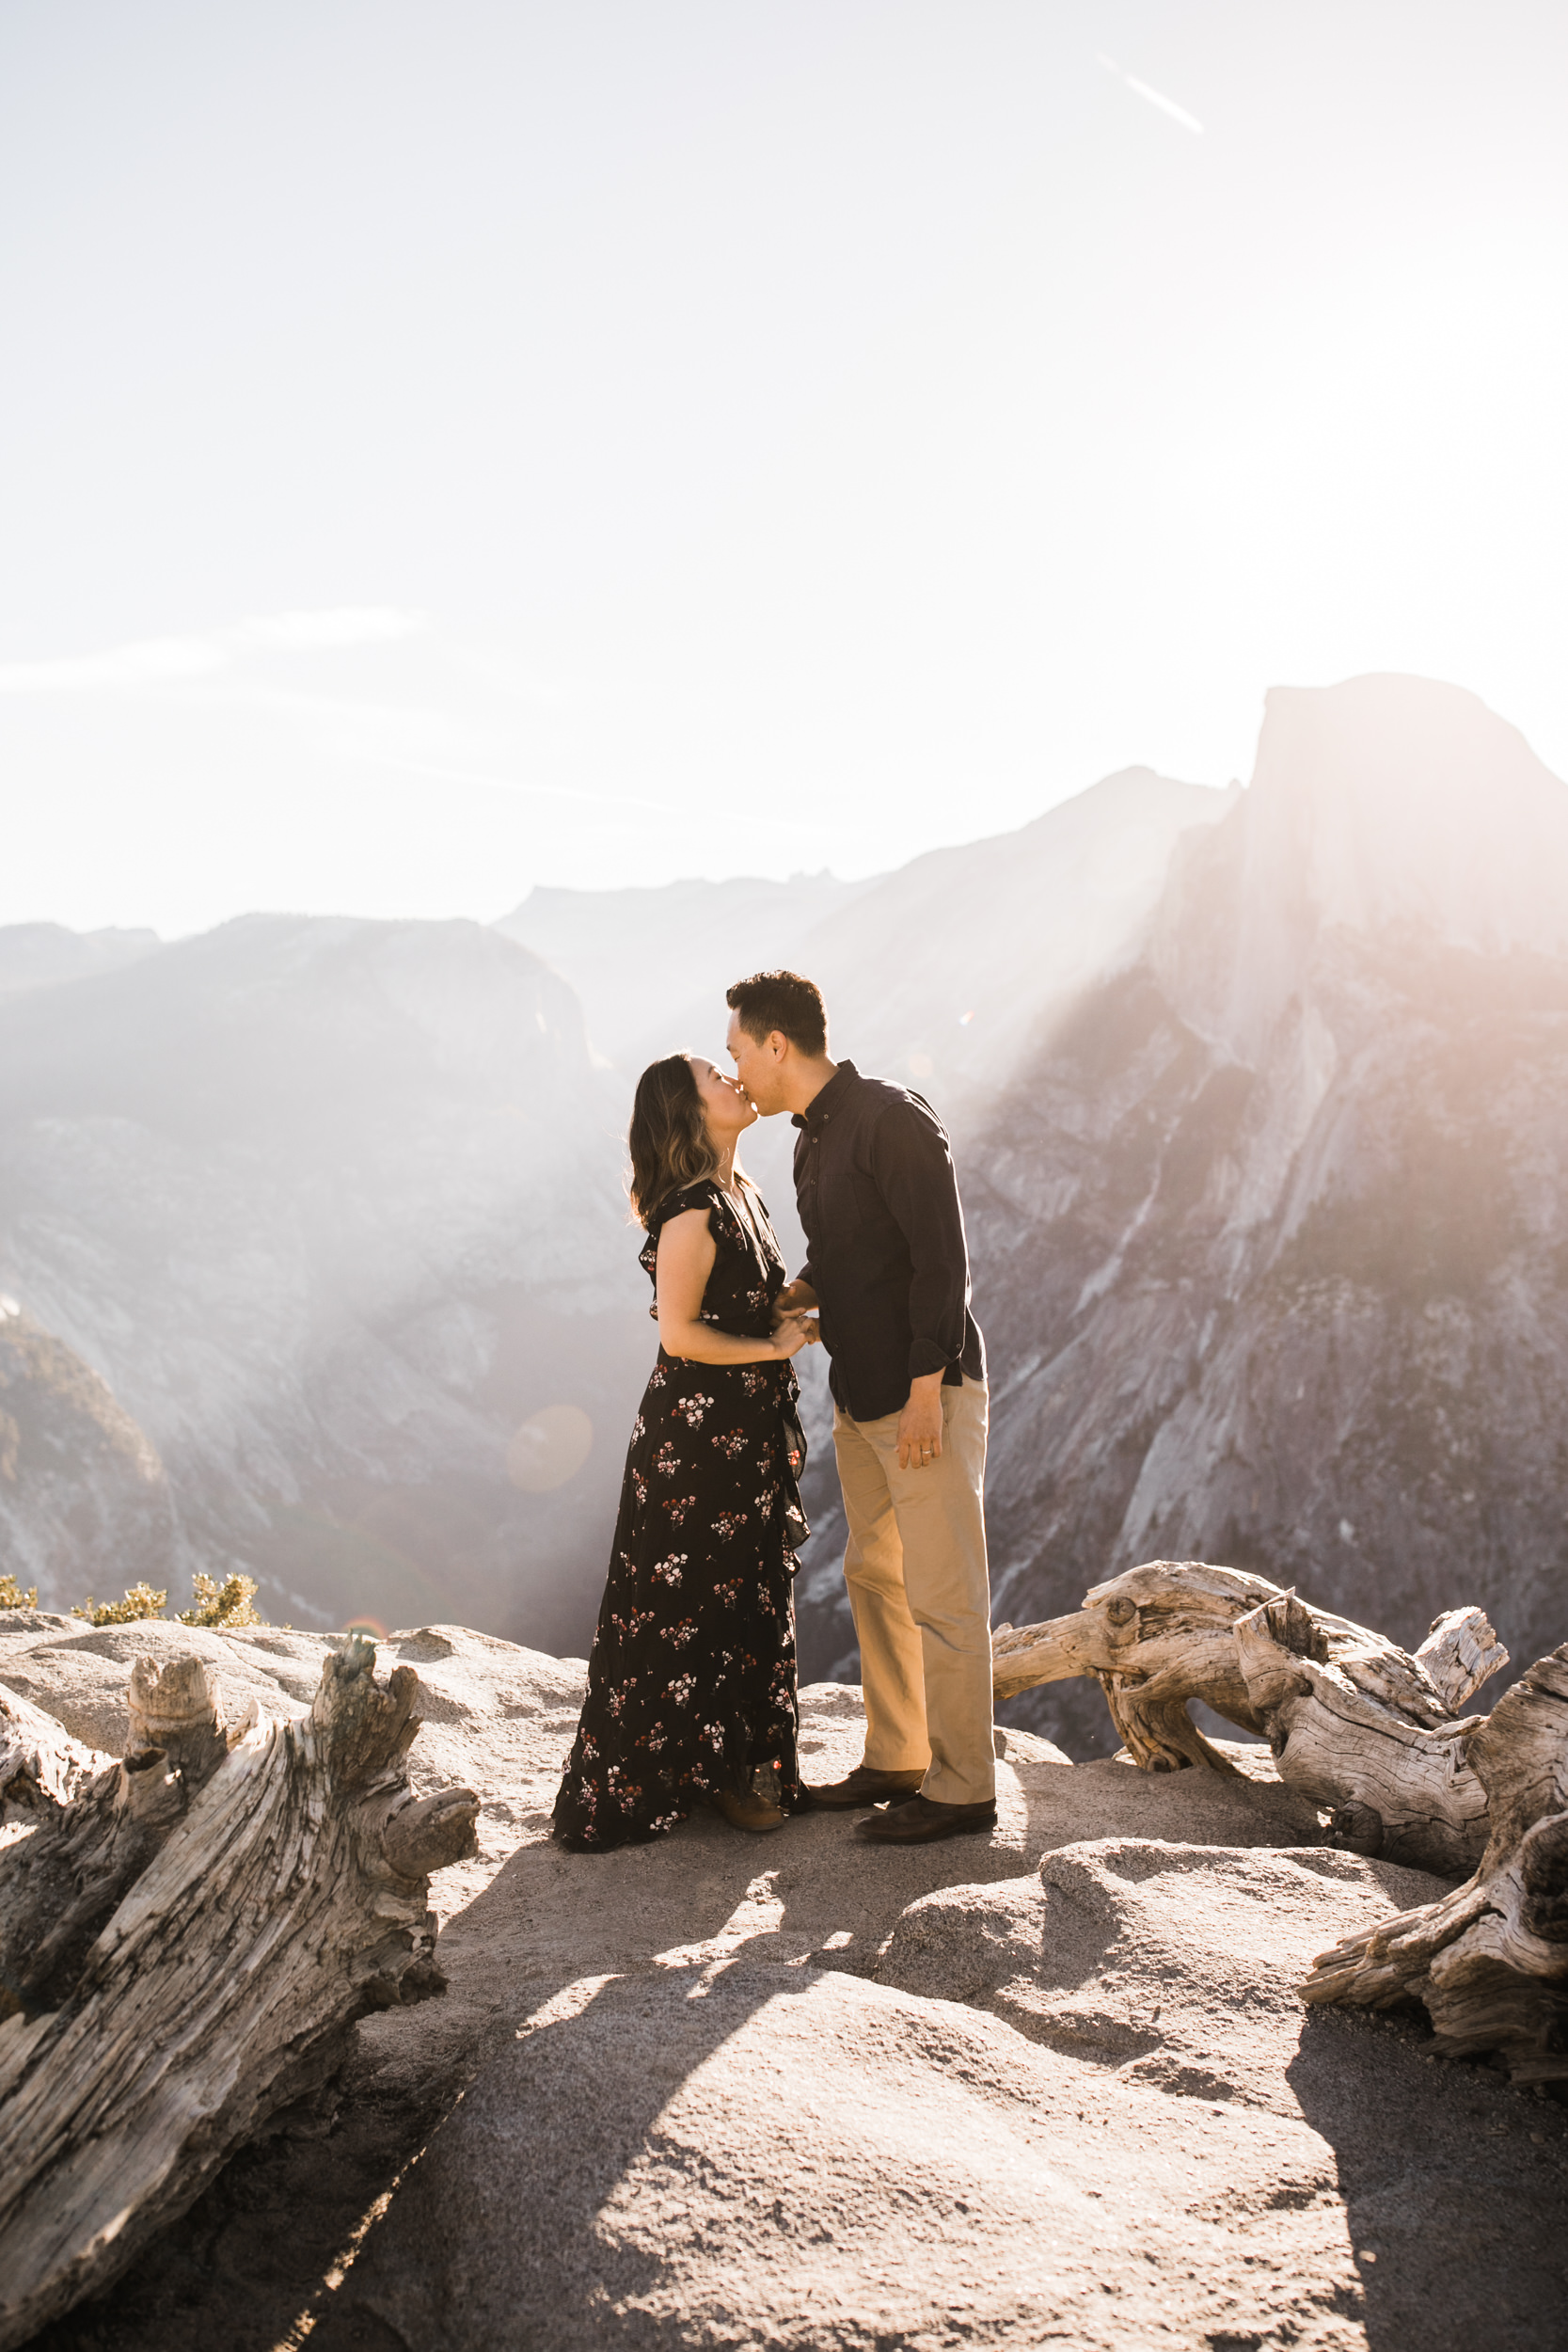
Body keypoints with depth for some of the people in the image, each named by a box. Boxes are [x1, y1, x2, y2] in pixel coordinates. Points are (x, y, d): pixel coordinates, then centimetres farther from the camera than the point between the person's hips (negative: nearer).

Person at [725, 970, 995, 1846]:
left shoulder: (891, 1118, -15)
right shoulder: (815, 1140, 13)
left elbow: (943, 1259, -19)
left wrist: (925, 1392, -21)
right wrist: (776, 1305, 3)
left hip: (927, 1392, -10)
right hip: (861, 1398, 10)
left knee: (943, 1594, -3)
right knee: (875, 1579, 15)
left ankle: (964, 1786, 8)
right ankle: (896, 1761, 27)